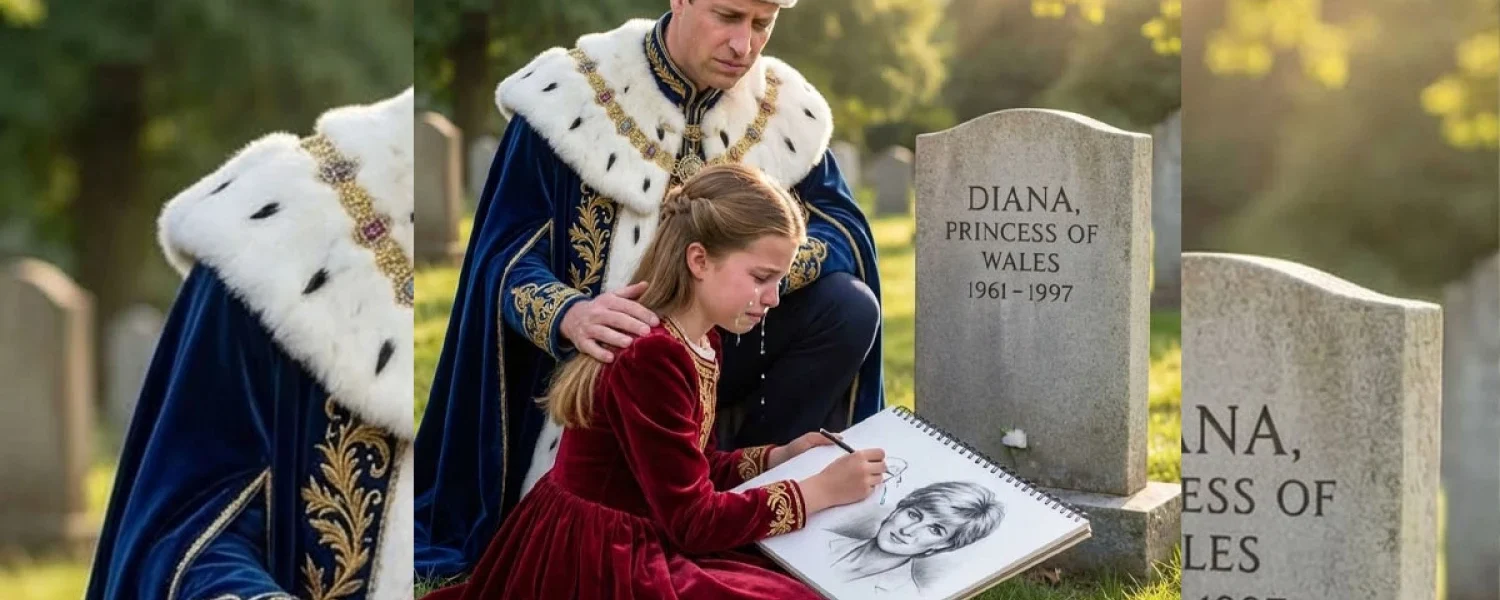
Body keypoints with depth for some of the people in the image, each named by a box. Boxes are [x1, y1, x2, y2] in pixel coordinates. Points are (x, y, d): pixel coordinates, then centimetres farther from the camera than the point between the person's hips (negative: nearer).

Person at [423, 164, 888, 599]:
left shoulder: (702, 341, 7)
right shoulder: (649, 355, -24)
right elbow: (691, 520, -22)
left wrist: (781, 456, 3)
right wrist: (820, 492, -17)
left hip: (632, 544, 10)